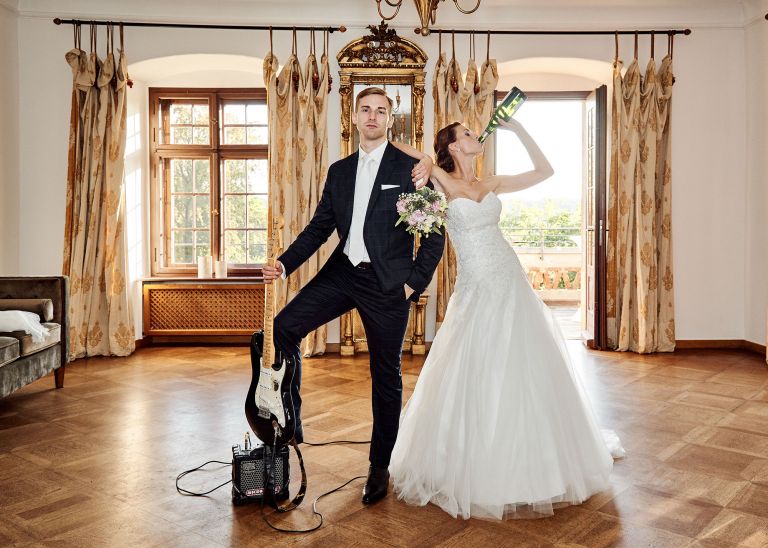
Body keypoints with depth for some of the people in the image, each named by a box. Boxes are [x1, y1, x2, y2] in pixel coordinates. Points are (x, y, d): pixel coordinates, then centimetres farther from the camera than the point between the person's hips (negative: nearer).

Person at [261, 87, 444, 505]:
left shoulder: (411, 168, -3)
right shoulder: (339, 171, 12)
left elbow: (435, 232, -3)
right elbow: (319, 227, 11)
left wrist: (414, 283, -9)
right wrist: (284, 263, -3)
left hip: (387, 284, -4)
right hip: (342, 272, 4)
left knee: (386, 376, 6)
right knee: (283, 327, -12)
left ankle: (379, 467, 22)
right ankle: (290, 421, 5)